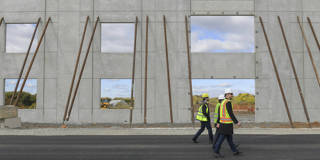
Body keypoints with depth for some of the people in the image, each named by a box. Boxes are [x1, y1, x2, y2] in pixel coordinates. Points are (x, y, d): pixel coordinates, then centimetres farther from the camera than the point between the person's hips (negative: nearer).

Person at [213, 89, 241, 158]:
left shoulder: (222, 102, 13)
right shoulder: (228, 102, -18)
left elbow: (219, 113, 15)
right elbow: (231, 114, -21)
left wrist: (218, 123, 18)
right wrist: (237, 122, -15)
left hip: (223, 123, 10)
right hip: (227, 124, -10)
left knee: (229, 138, 15)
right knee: (221, 138, -4)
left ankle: (235, 151, 25)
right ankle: (216, 152, 0)